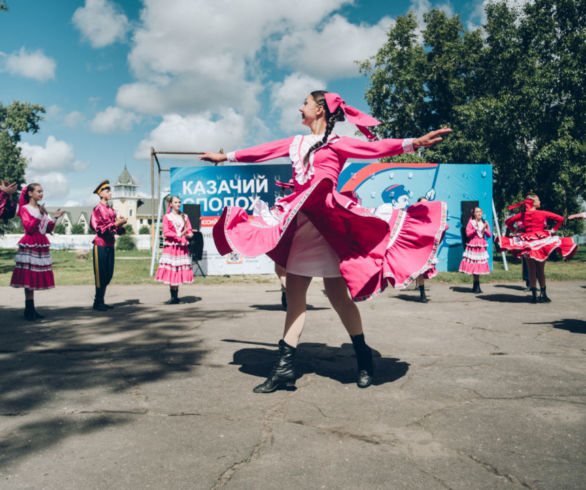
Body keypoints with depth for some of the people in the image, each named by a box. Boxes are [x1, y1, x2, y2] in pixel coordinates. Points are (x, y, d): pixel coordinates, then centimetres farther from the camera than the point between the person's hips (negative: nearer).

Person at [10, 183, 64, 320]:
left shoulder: (42, 209, 16)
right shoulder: (24, 209, -2)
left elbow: (49, 229, 14)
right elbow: (29, 228, -15)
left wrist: (54, 218, 0)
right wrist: (40, 215, -23)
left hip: (41, 246, 6)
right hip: (30, 246, -6)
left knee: (36, 277, 6)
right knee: (29, 278, -6)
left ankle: (31, 309, 11)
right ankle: (29, 310, -2)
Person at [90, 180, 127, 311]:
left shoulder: (111, 210, 14)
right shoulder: (97, 209, -7)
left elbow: (116, 230, 15)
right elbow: (99, 228, -15)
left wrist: (121, 225, -6)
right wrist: (115, 224, -21)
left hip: (110, 245, 7)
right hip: (101, 245, -7)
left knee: (108, 274, 9)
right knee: (100, 274, -3)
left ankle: (101, 301, 19)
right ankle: (98, 302, 6)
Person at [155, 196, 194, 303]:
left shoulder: (184, 216, 15)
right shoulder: (167, 217, 4)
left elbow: (190, 231, 11)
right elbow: (166, 232, -5)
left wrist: (188, 234, -11)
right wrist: (179, 235, -16)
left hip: (182, 247, 3)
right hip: (171, 247, -3)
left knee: (180, 271, 0)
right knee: (170, 270, -7)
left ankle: (176, 297, 8)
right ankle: (173, 297, -1)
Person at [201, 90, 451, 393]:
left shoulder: (336, 143, 5)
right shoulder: (296, 143, 21)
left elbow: (376, 149, -6)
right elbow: (261, 152, 28)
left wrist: (415, 143, -18)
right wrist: (225, 157, 35)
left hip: (327, 220, -6)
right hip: (302, 220, 6)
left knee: (336, 293, -4)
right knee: (294, 293, 2)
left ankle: (363, 358, 14)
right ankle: (284, 367, 5)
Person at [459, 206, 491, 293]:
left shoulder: (485, 222, 10)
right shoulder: (471, 222, 0)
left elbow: (489, 235, 6)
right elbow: (468, 234, -8)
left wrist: (485, 229, -11)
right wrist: (475, 229, -20)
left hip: (481, 246, 3)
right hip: (472, 246, -3)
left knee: (479, 265, 0)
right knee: (473, 265, -4)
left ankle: (476, 286, 9)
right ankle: (476, 286, 5)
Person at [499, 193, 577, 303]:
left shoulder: (522, 215, 2)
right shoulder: (543, 213, -5)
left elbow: (508, 221, 8)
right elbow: (560, 219, -6)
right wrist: (553, 230, 2)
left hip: (527, 243, 2)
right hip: (541, 242, -2)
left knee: (531, 271, 7)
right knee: (541, 270, 7)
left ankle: (534, 295, 7)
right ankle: (543, 294, 8)